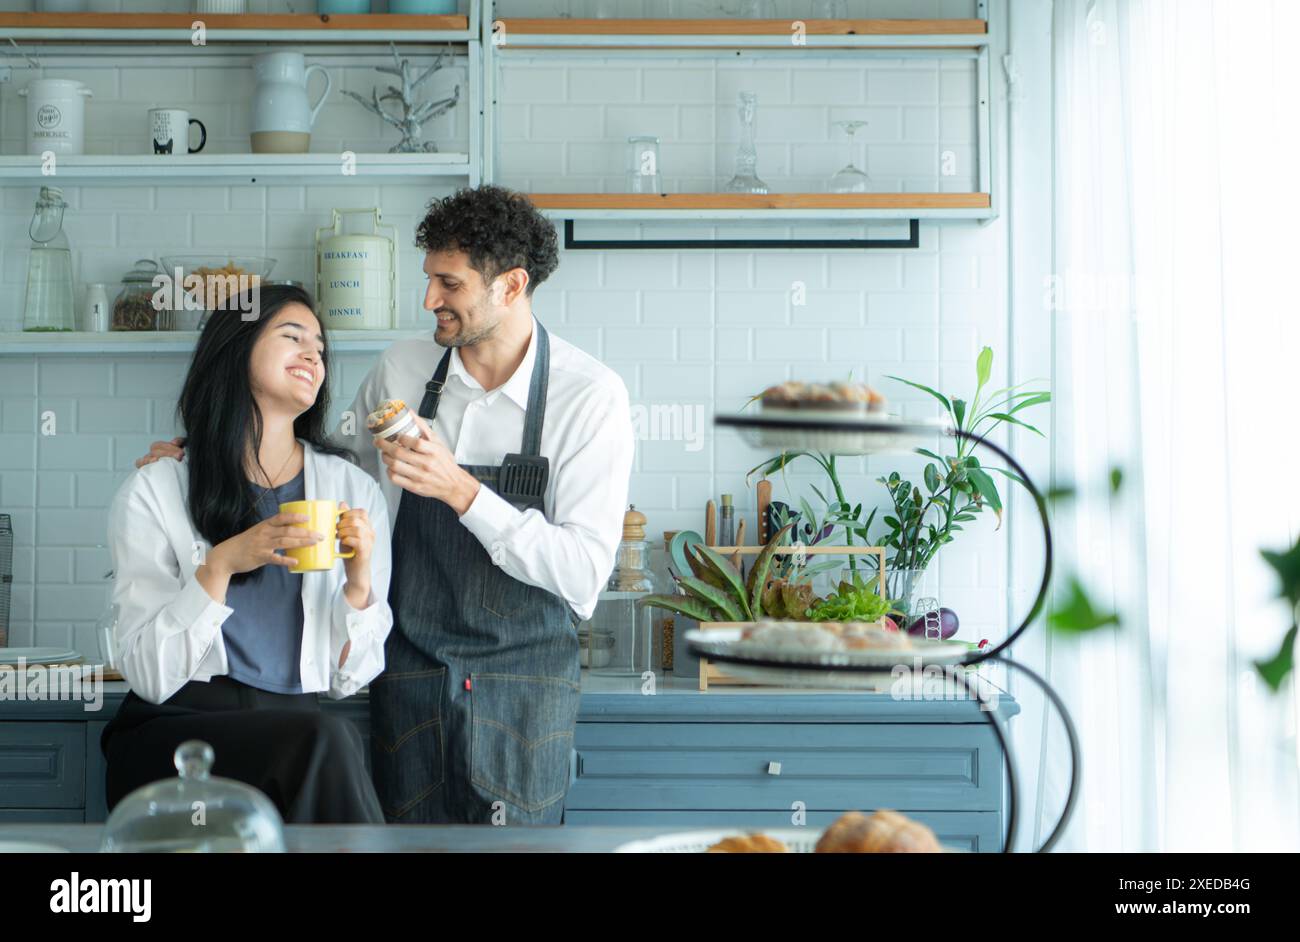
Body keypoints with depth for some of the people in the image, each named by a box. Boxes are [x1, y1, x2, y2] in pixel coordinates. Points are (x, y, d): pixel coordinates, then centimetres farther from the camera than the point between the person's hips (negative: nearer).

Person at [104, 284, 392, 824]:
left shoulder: (354, 490, 10)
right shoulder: (154, 491, 2)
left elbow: (350, 679, 9)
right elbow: (148, 676, -4)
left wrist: (359, 585, -9)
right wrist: (219, 567, -16)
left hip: (296, 735, 2)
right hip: (176, 732, -2)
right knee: (325, 740, -32)